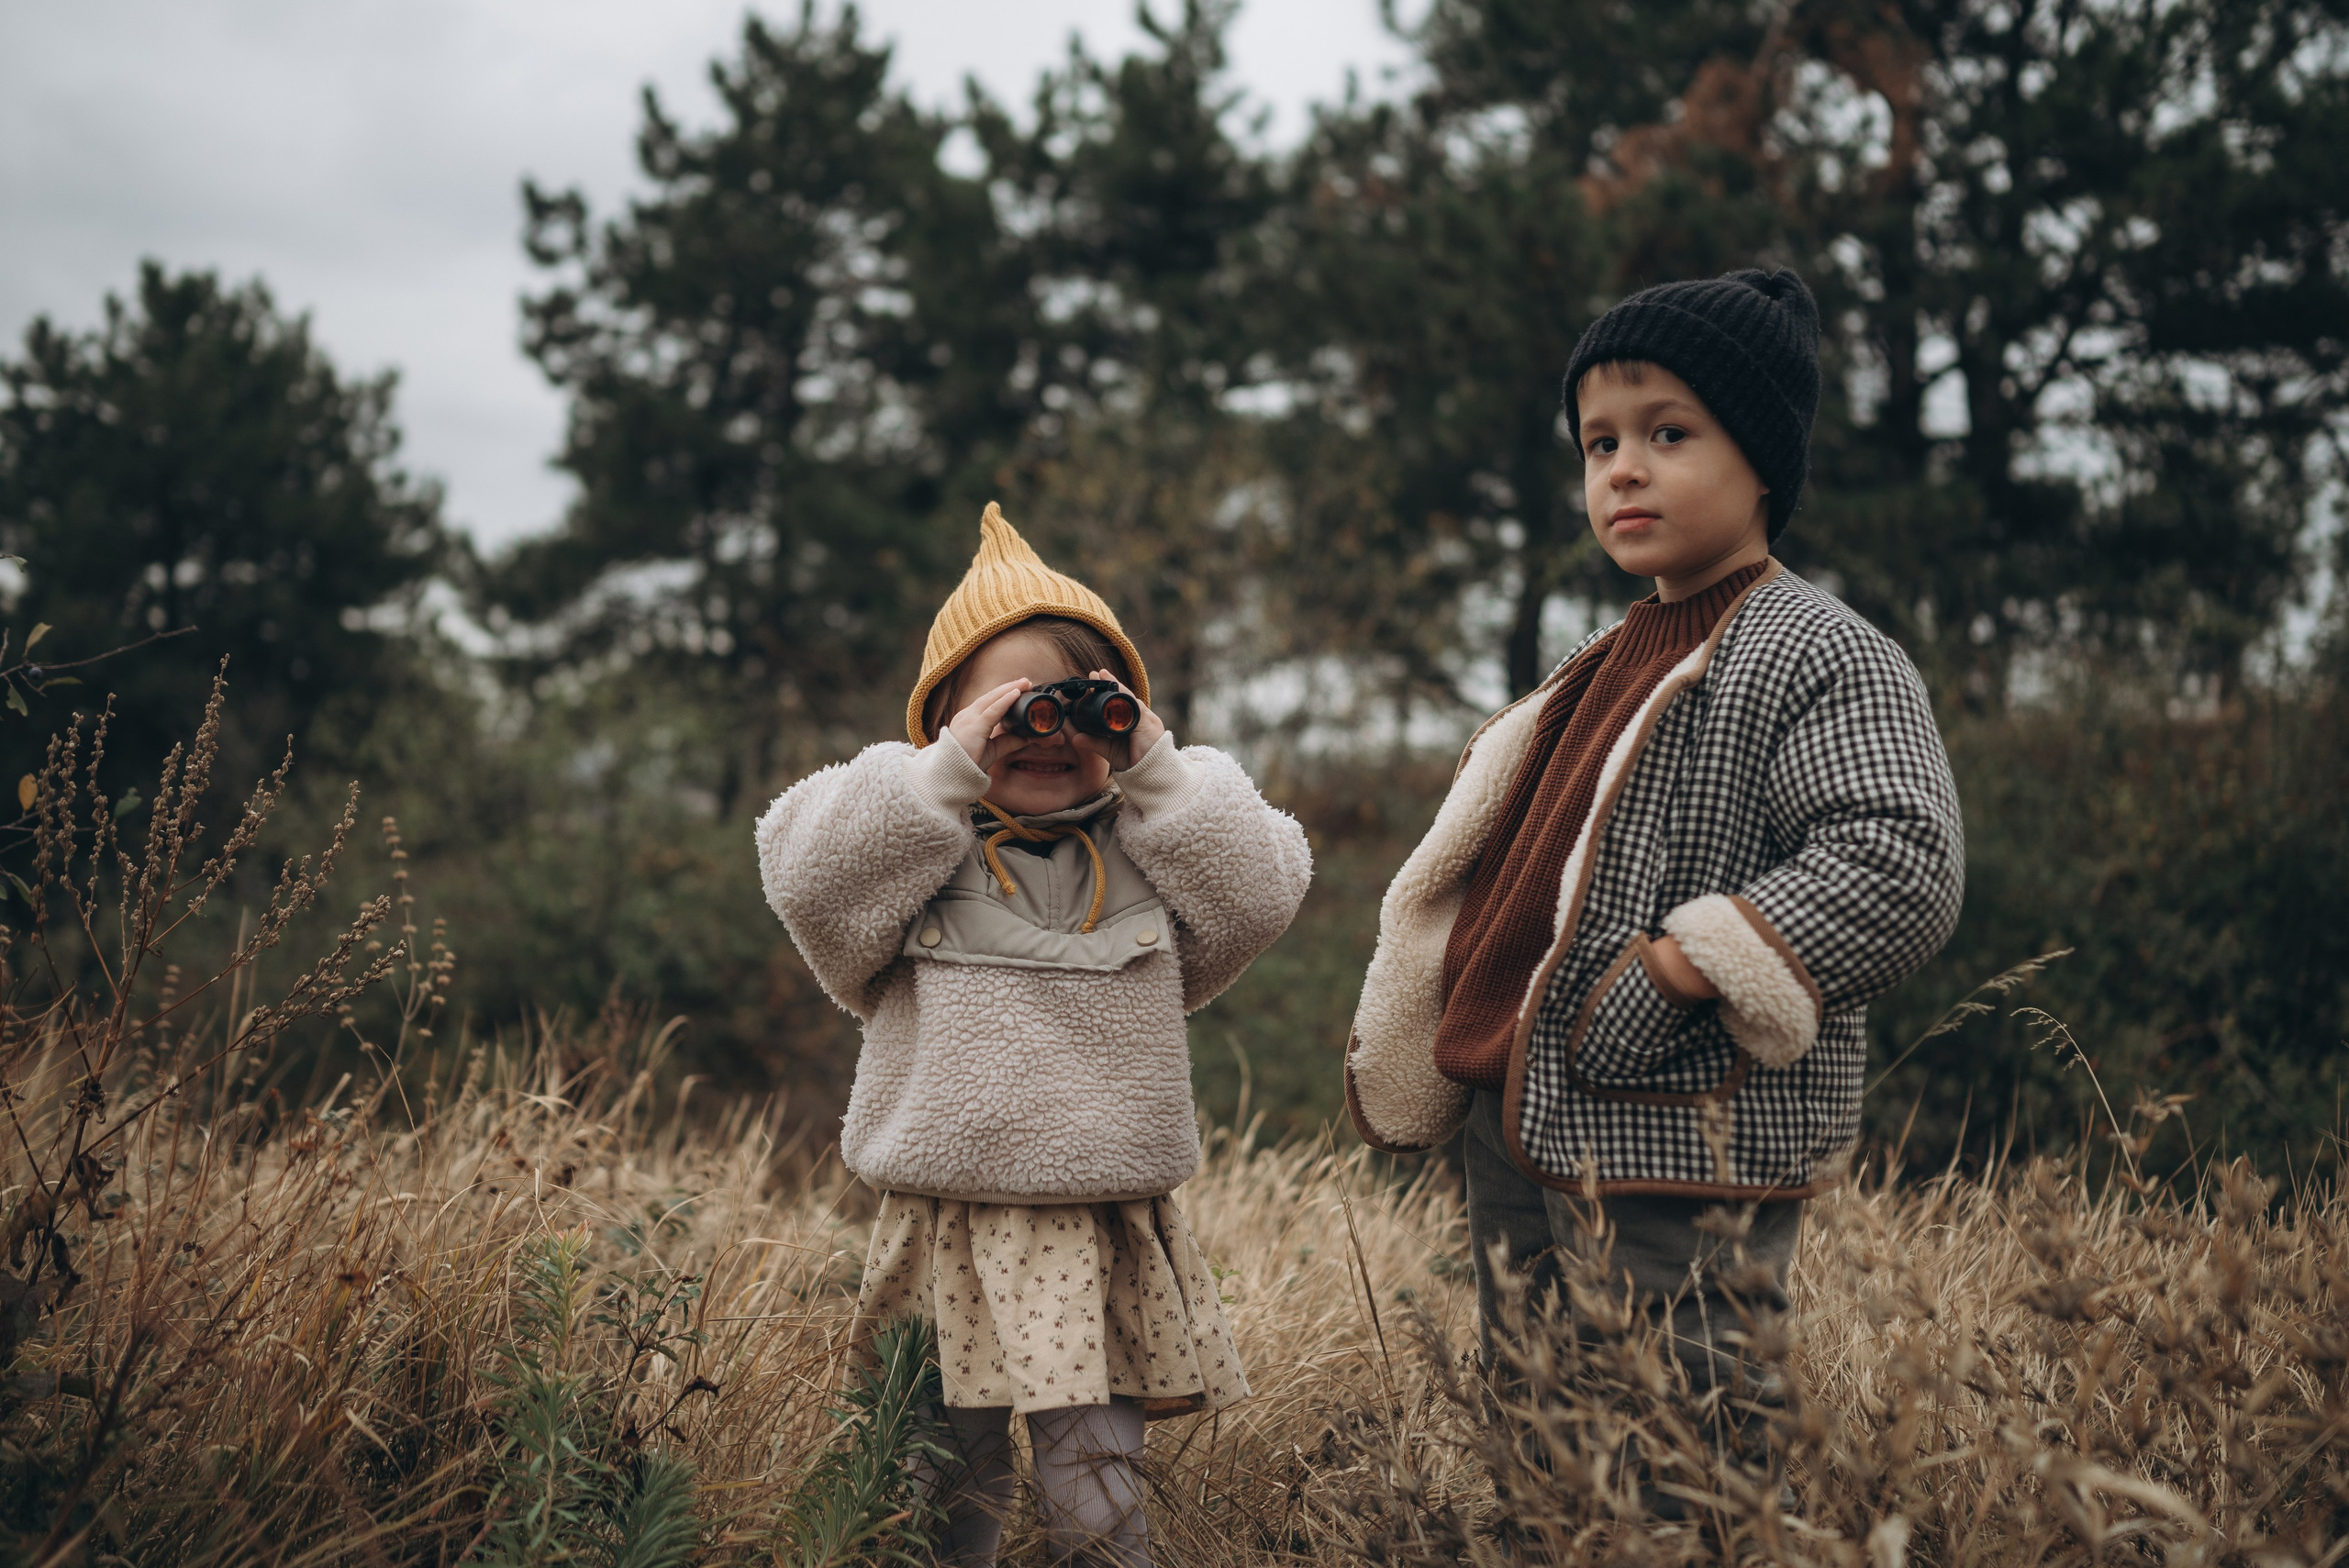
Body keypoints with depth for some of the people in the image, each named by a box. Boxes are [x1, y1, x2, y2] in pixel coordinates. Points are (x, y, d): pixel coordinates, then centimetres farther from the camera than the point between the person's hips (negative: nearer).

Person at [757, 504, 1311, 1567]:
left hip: (1106, 1236, 1)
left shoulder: (1149, 851, 9)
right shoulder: (916, 847, 2)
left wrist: (1153, 767, -7)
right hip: (949, 1231, -1)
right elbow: (810, 880, -15)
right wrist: (949, 767, -16)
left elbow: (1263, 893, -3)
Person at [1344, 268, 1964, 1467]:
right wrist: (1404, 1055, 19)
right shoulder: (1607, 671, 18)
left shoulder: (1821, 657, -9)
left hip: (1683, 1157, -9)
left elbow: (1900, 867, -23)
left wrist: (1673, 974, -24)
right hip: (1525, 1142, 9)